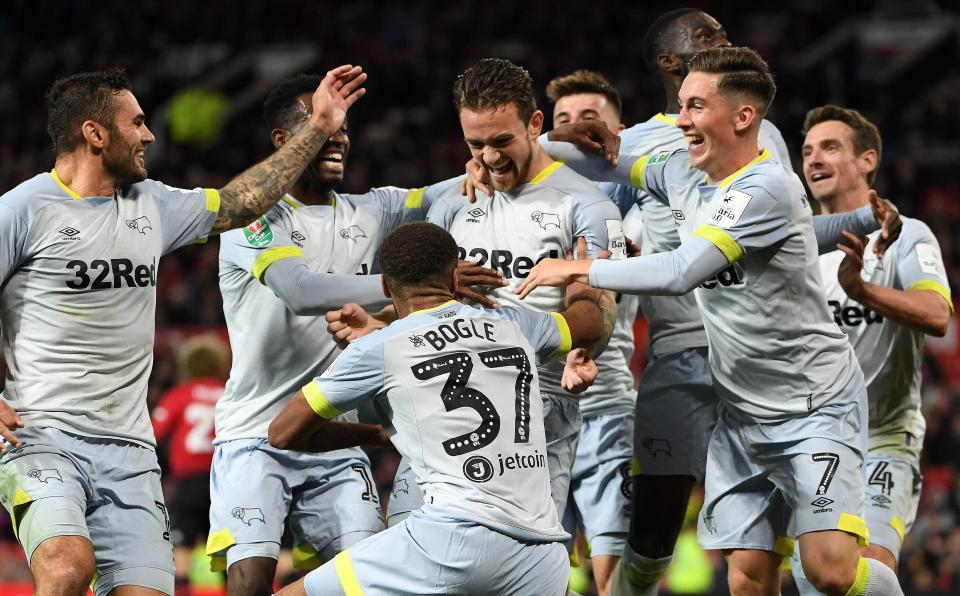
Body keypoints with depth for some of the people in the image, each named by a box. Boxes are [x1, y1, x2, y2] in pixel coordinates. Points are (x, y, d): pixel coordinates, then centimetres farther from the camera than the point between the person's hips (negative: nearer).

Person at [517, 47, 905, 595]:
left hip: (815, 405, -7)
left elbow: (682, 271, -29)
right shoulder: (682, 175, 4)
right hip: (743, 414, 7)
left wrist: (580, 270, -19)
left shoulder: (768, 188, -21)